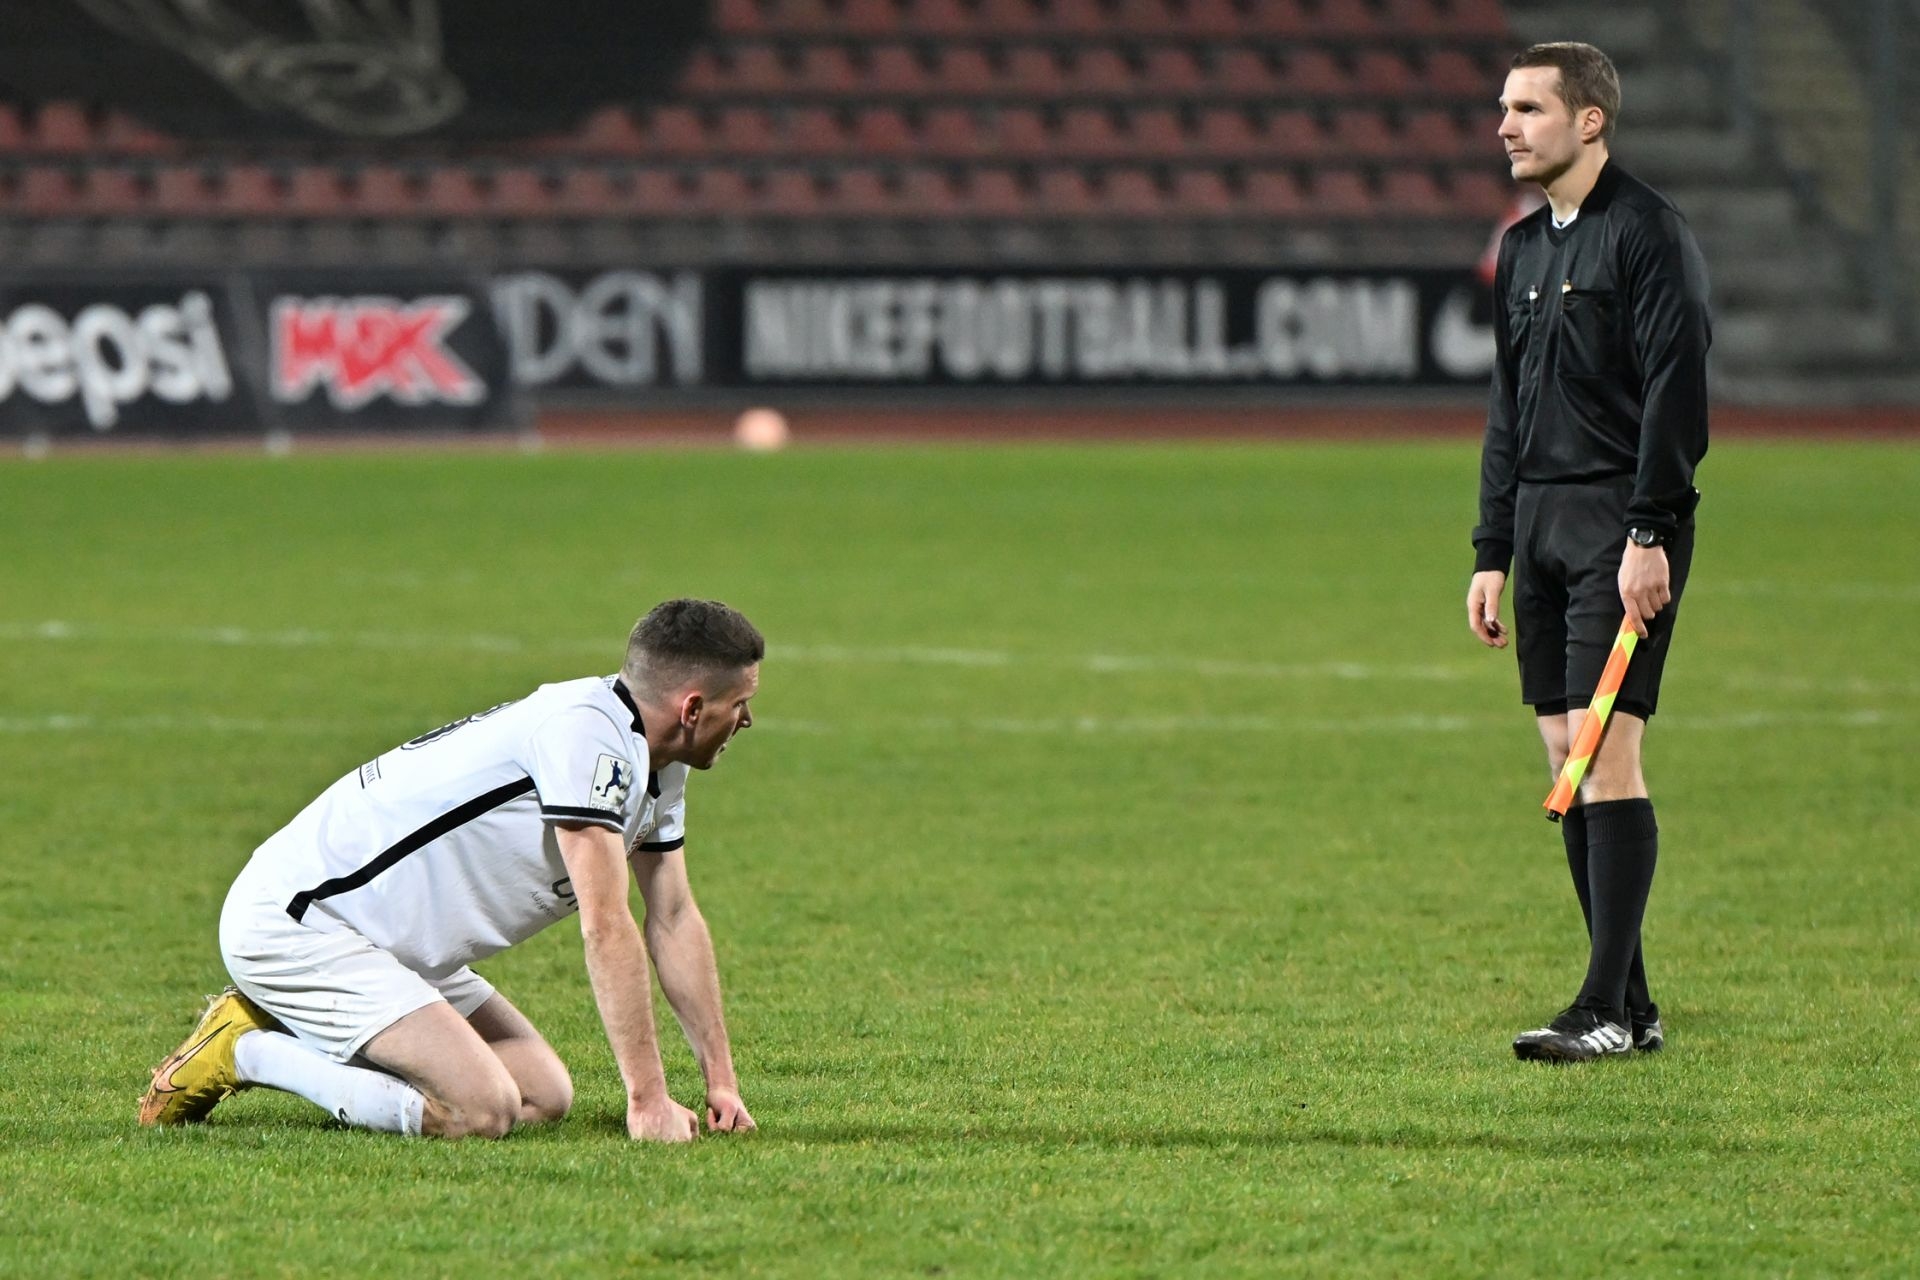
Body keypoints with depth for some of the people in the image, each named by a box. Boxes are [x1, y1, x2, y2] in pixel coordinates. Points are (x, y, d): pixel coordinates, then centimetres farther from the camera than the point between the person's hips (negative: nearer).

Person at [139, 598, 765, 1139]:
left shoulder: (656, 762, 8)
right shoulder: (584, 734, -24)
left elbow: (675, 920, 13)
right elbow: (607, 929, -27)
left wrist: (721, 1080, 6)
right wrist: (649, 1100, -27)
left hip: (399, 948, 11)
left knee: (545, 1096, 4)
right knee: (482, 1111, -24)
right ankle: (244, 1051, -6)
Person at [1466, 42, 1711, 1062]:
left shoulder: (1648, 232, -8)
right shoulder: (1523, 249, 17)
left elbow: (1675, 391, -14)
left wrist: (1649, 534, -20)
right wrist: (1492, 550, 17)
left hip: (1623, 522, -8)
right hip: (1542, 522, 8)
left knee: (1604, 752, -13)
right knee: (1566, 760, 5)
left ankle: (1606, 1008, -14)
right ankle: (1632, 1006, 9)